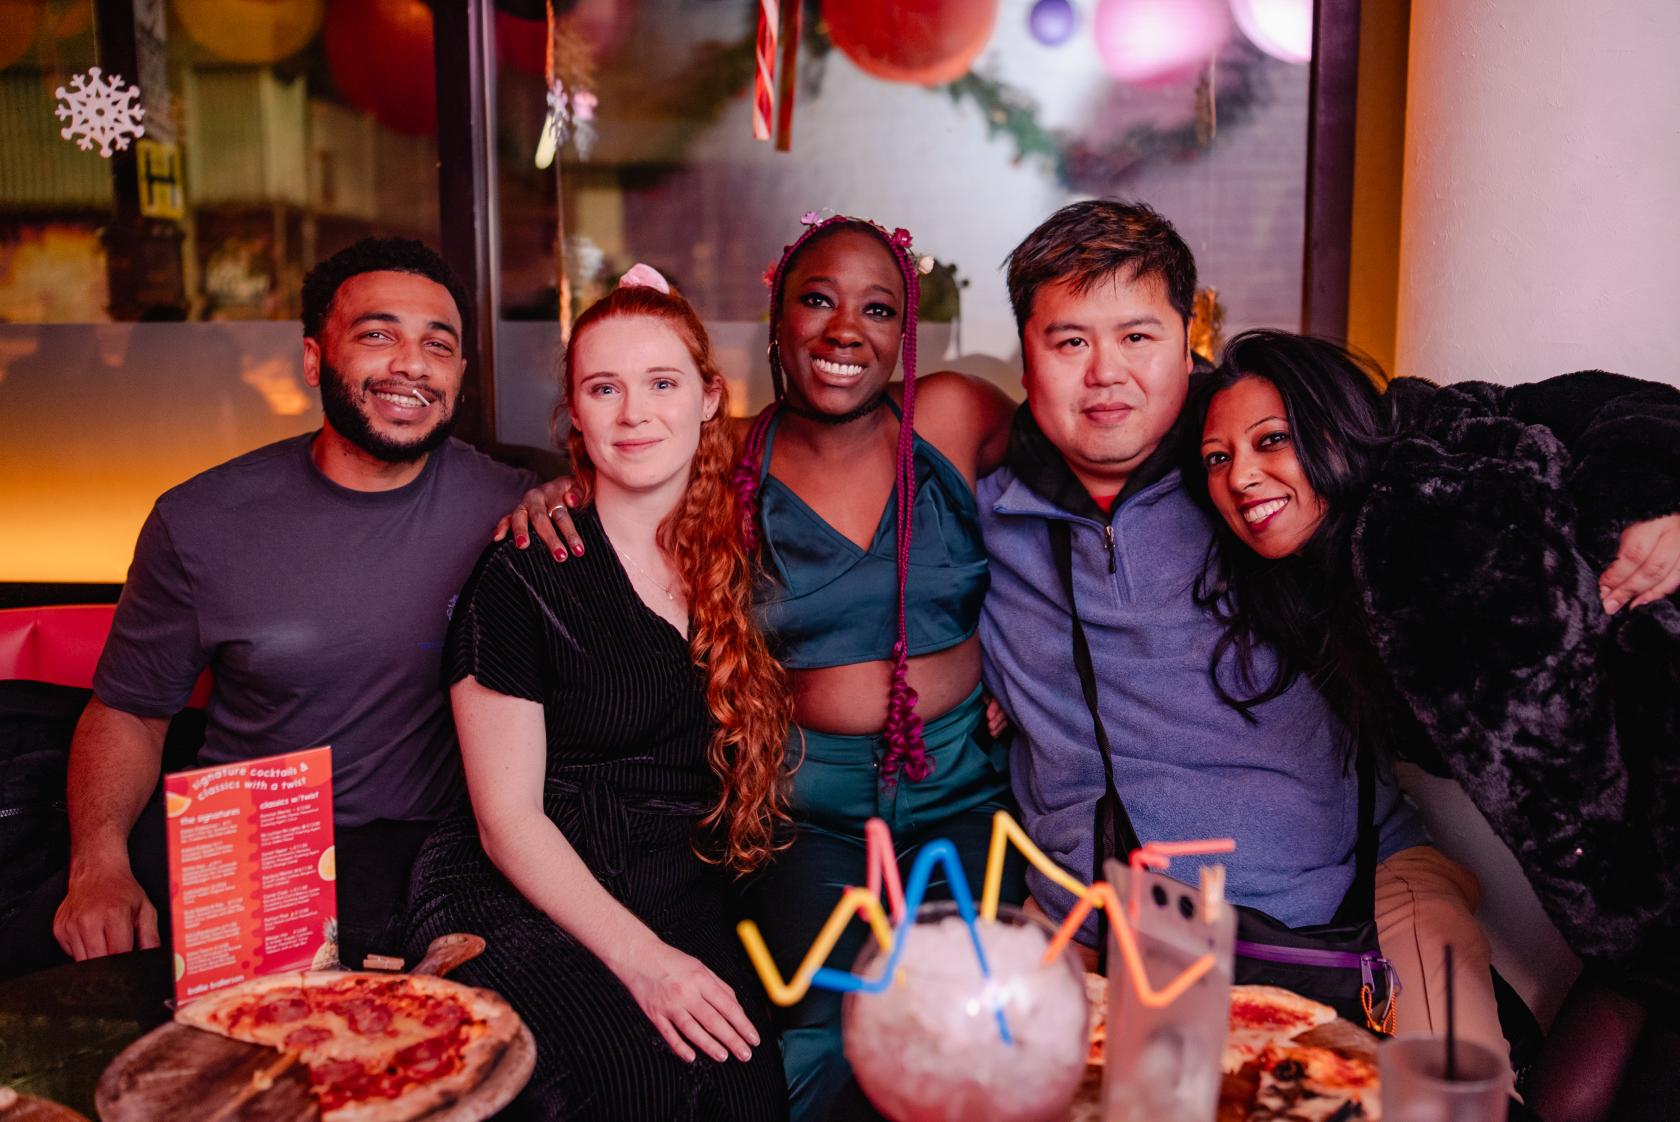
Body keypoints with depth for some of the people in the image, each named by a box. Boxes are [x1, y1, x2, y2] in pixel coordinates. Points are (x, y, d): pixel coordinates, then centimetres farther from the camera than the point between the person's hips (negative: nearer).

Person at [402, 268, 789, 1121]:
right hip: (528, 900, -3)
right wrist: (641, 956, -16)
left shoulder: (737, 553, 7)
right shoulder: (520, 579, -5)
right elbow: (507, 818, -6)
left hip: (690, 903, 4)